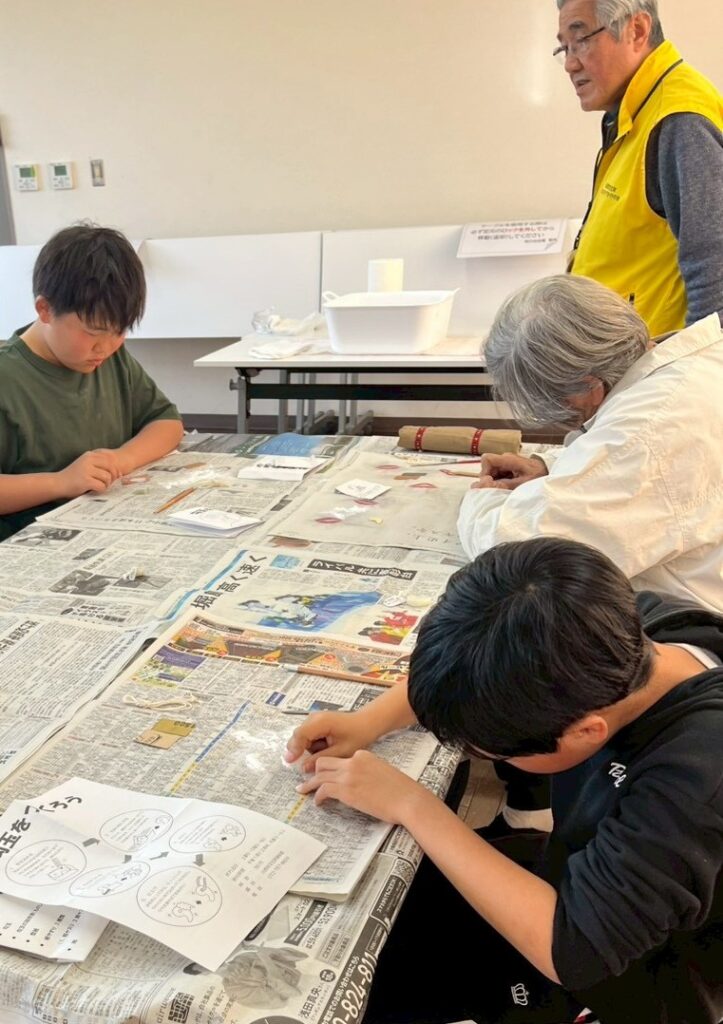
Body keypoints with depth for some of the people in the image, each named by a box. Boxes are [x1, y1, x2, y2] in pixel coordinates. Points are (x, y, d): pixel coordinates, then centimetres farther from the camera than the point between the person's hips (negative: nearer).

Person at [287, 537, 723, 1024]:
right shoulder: (630, 626, -21)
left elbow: (569, 947, -36)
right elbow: (502, 665, -4)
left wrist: (412, 804, -30)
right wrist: (372, 719, -14)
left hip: (631, 980, -5)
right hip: (585, 875, 6)